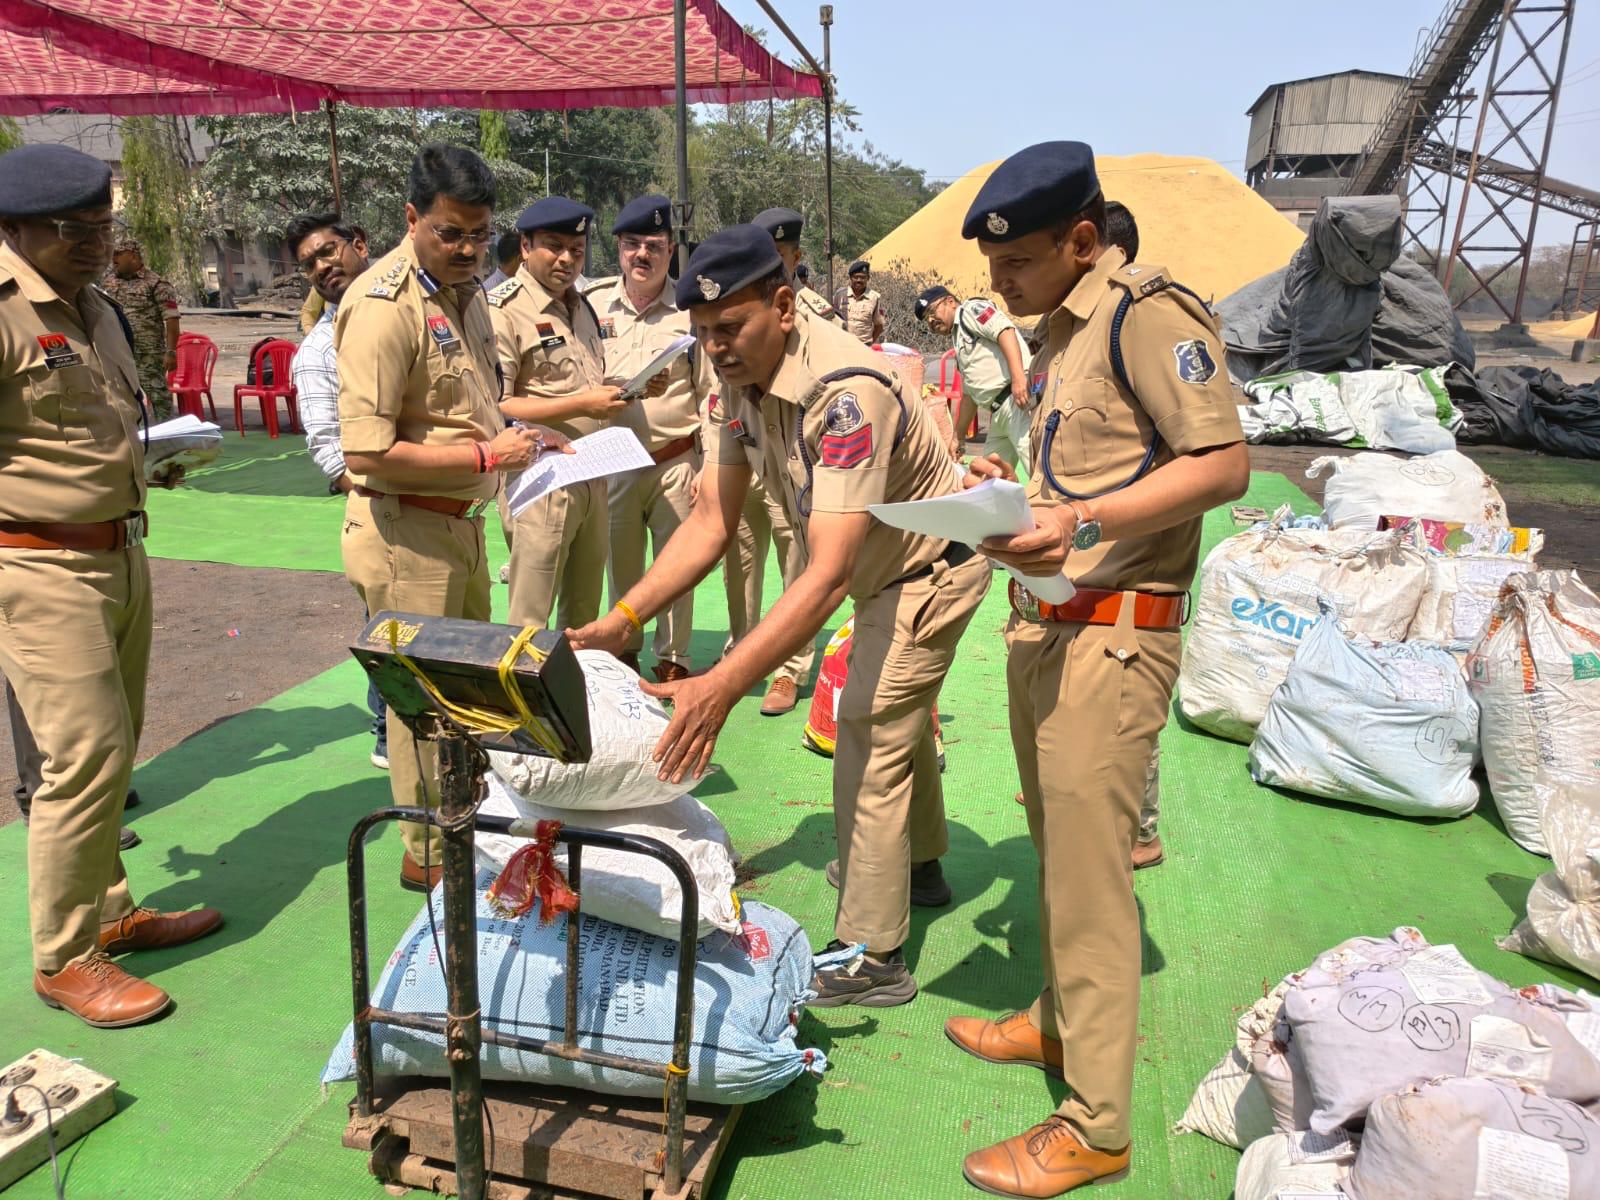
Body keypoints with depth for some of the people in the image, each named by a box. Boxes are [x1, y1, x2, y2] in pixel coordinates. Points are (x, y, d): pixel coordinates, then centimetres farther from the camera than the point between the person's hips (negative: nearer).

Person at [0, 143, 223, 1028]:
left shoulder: (95, 308, 16)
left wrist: (152, 459, 12)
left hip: (120, 552, 9)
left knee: (109, 751, 16)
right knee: (87, 755, -8)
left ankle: (109, 913, 30)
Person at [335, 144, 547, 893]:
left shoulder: (466, 290, 11)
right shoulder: (384, 306, -19)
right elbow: (368, 450, -25)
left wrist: (516, 440, 6)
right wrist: (486, 456, -21)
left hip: (463, 520, 9)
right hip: (406, 531, -9)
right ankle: (426, 854, 21)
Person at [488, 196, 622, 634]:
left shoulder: (581, 306, 15)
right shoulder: (503, 310, -11)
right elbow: (495, 407, -18)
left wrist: (616, 391, 5)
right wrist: (580, 405, -23)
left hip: (592, 475, 8)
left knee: (585, 610, 17)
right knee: (529, 620, 1)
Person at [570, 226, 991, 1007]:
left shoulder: (845, 393, -39)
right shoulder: (742, 379, -13)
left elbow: (829, 572, -46)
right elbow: (711, 524, -12)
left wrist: (722, 686, -54)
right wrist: (618, 622, -23)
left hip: (932, 569, -9)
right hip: (888, 568, 9)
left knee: (870, 738, -10)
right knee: (896, 716, 23)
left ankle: (869, 959, 3)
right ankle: (920, 867, 47)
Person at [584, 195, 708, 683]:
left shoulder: (690, 311, -1)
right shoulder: (593, 304, 3)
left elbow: (712, 396, 0)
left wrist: (710, 466, -4)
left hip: (676, 463, -1)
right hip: (612, 461, 2)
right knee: (621, 564, 13)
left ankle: (673, 658, 21)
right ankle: (625, 652, 30)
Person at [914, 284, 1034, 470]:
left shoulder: (971, 309, 5)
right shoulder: (960, 341, 29)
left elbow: (1005, 330, -13)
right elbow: (970, 394, 32)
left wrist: (1018, 377, -27)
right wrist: (957, 438, 33)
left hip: (1019, 401, -10)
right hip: (999, 413, 10)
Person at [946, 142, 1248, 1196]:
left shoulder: (1149, 311, -12)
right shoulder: (1067, 327, 16)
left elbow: (1224, 464, -18)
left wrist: (1086, 522, -27)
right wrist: (1016, 490, 12)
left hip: (1112, 637, -9)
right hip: (1046, 625, 9)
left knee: (1088, 874, -3)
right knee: (1057, 851, 19)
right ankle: (1060, 1021, 36)